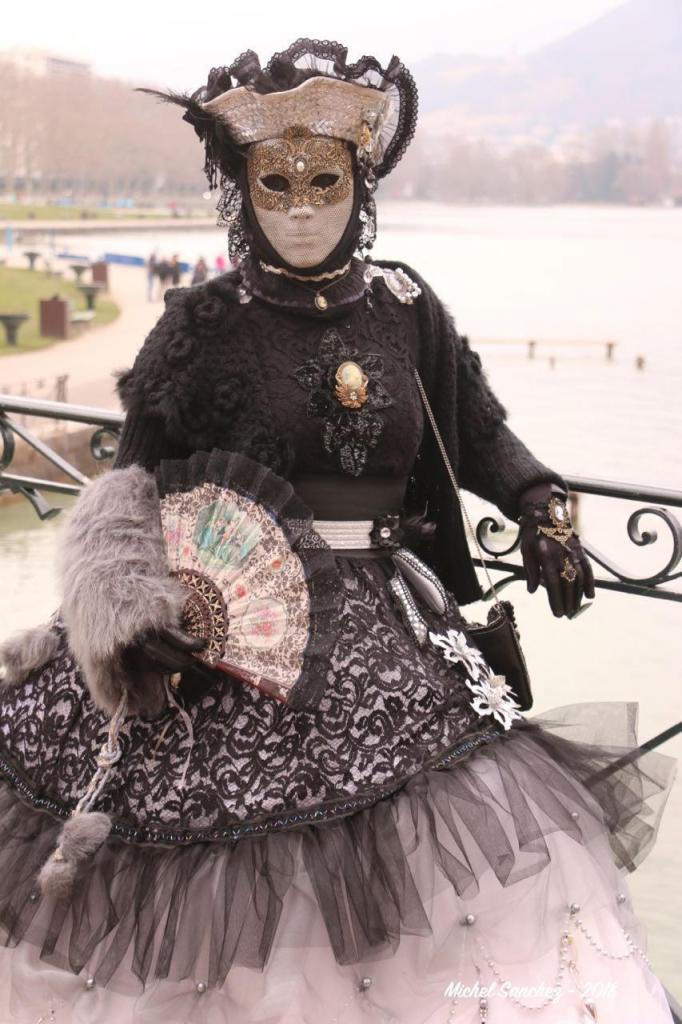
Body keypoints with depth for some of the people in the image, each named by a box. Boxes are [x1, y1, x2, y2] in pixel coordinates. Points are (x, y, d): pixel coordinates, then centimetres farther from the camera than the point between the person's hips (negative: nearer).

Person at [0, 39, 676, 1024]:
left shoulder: (406, 308, 6)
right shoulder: (205, 326, -2)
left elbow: (480, 431, 18)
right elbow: (132, 489, -2)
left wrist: (541, 509, 2)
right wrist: (131, 613, -16)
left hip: (391, 630, 3)